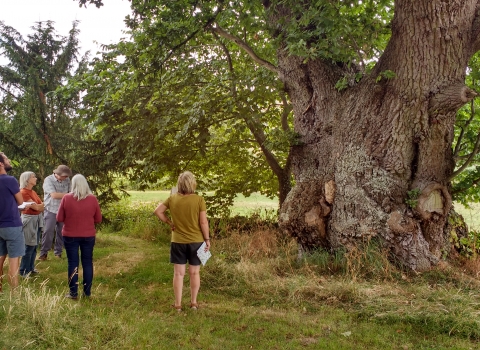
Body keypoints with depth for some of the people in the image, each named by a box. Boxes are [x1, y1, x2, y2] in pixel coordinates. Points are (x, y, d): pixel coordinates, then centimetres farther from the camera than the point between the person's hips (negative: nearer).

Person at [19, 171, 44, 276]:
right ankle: (24, 271, 7)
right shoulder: (23, 192, -15)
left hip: (37, 219, 8)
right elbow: (36, 207, -16)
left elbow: (40, 205, 8)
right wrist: (44, 204, -1)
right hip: (30, 220, -8)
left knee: (34, 245, 13)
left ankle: (31, 268, 24)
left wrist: (40, 206, -12)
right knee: (29, 246, -3)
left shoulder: (32, 191, 11)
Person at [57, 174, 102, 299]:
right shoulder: (93, 199, -6)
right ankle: (87, 291, 16)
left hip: (70, 236, -1)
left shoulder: (66, 198, -10)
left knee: (73, 263, 7)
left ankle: (73, 292, 11)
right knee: (87, 262, 11)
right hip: (88, 236, 1)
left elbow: (59, 218, -3)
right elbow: (98, 219, 1)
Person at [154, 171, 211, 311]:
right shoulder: (199, 200, -13)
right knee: (194, 272, 13)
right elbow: (203, 222, -12)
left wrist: (169, 222, 7)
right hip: (196, 241, -1)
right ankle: (193, 302, 23)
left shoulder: (172, 199, -4)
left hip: (178, 242, 1)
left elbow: (158, 211, 1)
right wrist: (207, 239, -2)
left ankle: (178, 304, 15)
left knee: (178, 273, 9)